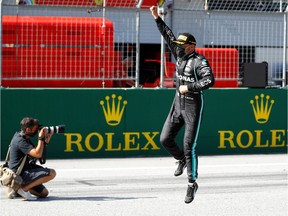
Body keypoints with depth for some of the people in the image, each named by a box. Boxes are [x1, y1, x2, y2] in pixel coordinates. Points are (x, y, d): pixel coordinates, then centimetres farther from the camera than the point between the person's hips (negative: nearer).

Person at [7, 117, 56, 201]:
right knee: (52, 173, -18)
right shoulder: (20, 140, -19)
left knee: (44, 193, 15)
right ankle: (23, 189, -13)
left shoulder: (25, 138, 12)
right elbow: (38, 154, -27)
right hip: (20, 174, -10)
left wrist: (45, 141, 3)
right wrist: (41, 138, -19)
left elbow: (37, 152, 16)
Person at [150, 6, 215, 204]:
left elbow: (209, 80, -27)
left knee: (189, 147, -6)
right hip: (178, 105, 7)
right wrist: (157, 18, 4)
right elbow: (169, 36, 9)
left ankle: (192, 183, 5)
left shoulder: (200, 61, -14)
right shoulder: (180, 55, 6)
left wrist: (189, 87, -24)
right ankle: (182, 160, 32)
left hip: (193, 107, -7)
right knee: (165, 139, 4)